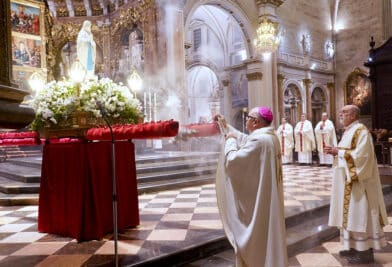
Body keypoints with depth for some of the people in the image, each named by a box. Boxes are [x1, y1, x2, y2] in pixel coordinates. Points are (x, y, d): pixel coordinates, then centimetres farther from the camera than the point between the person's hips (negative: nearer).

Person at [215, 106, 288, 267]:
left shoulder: (258, 141, -25)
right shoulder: (270, 137, 6)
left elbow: (232, 161, -23)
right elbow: (243, 139, 20)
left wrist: (230, 141, -7)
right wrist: (225, 125, 24)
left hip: (256, 201, -9)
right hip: (268, 198, 9)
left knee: (253, 241, 6)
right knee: (265, 237, 21)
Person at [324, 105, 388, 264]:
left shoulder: (361, 131, -14)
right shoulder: (349, 131, 15)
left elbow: (361, 155, -23)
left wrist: (338, 152, -18)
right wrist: (336, 151, 3)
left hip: (358, 180, -10)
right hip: (348, 179, 10)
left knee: (360, 214, -3)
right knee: (351, 214, 13)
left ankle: (365, 252, 7)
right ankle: (354, 247, 23)